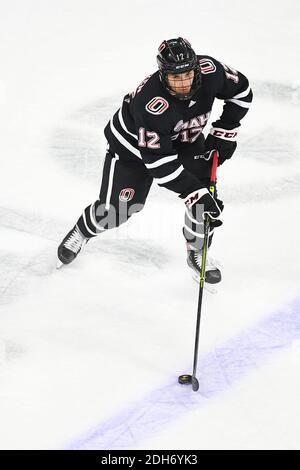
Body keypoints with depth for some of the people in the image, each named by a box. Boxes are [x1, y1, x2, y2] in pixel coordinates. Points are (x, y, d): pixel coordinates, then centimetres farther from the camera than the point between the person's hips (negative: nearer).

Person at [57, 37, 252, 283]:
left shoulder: (209, 70, -29)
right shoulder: (150, 103, -42)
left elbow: (241, 90, -7)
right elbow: (159, 164, -38)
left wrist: (224, 133, -11)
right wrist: (194, 192, -38)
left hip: (184, 140, 4)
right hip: (133, 145, -4)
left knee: (207, 196, -11)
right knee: (115, 210, -2)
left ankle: (198, 253, 15)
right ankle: (82, 231, 32)